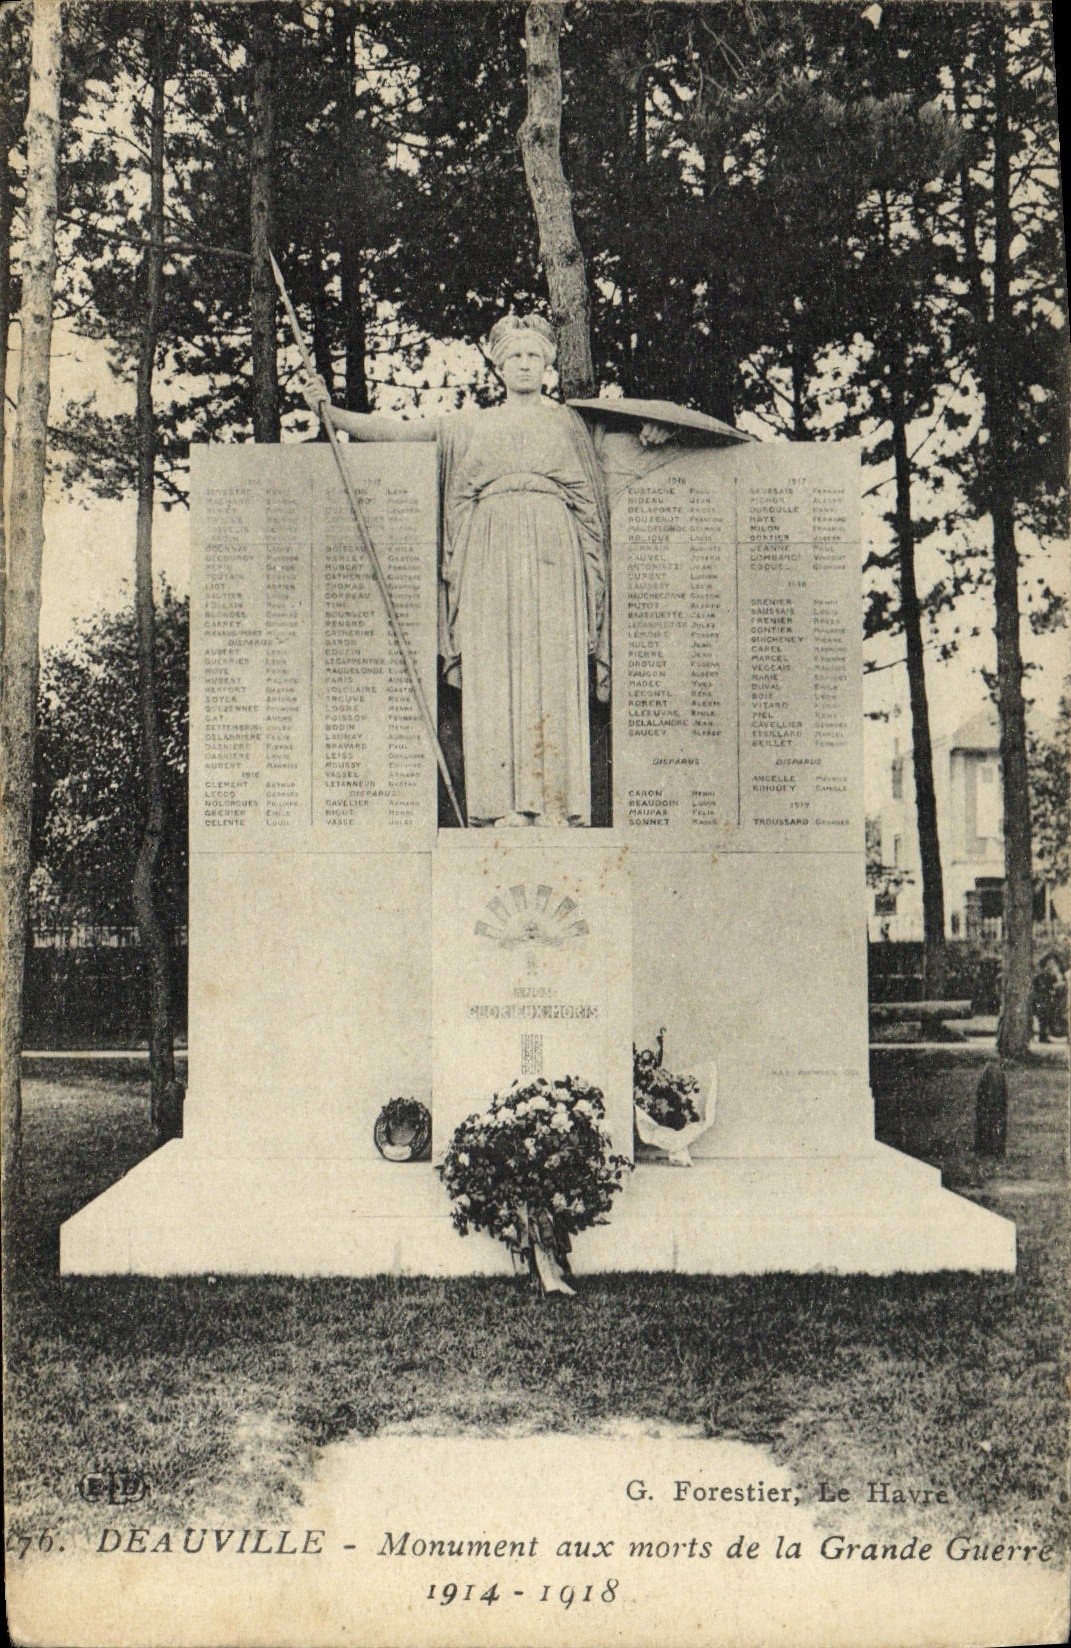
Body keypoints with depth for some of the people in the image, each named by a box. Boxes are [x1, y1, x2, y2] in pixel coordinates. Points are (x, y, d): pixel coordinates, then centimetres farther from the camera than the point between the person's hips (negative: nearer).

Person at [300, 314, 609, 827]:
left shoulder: (567, 422, 19)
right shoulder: (470, 426, 21)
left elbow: (591, 501, 16)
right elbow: (400, 431, 15)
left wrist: (594, 567, 5)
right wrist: (331, 411, 6)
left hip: (550, 551, -1)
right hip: (489, 553, 1)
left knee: (551, 668, -10)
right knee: (494, 672, -10)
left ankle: (554, 803, -13)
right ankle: (508, 803, -12)